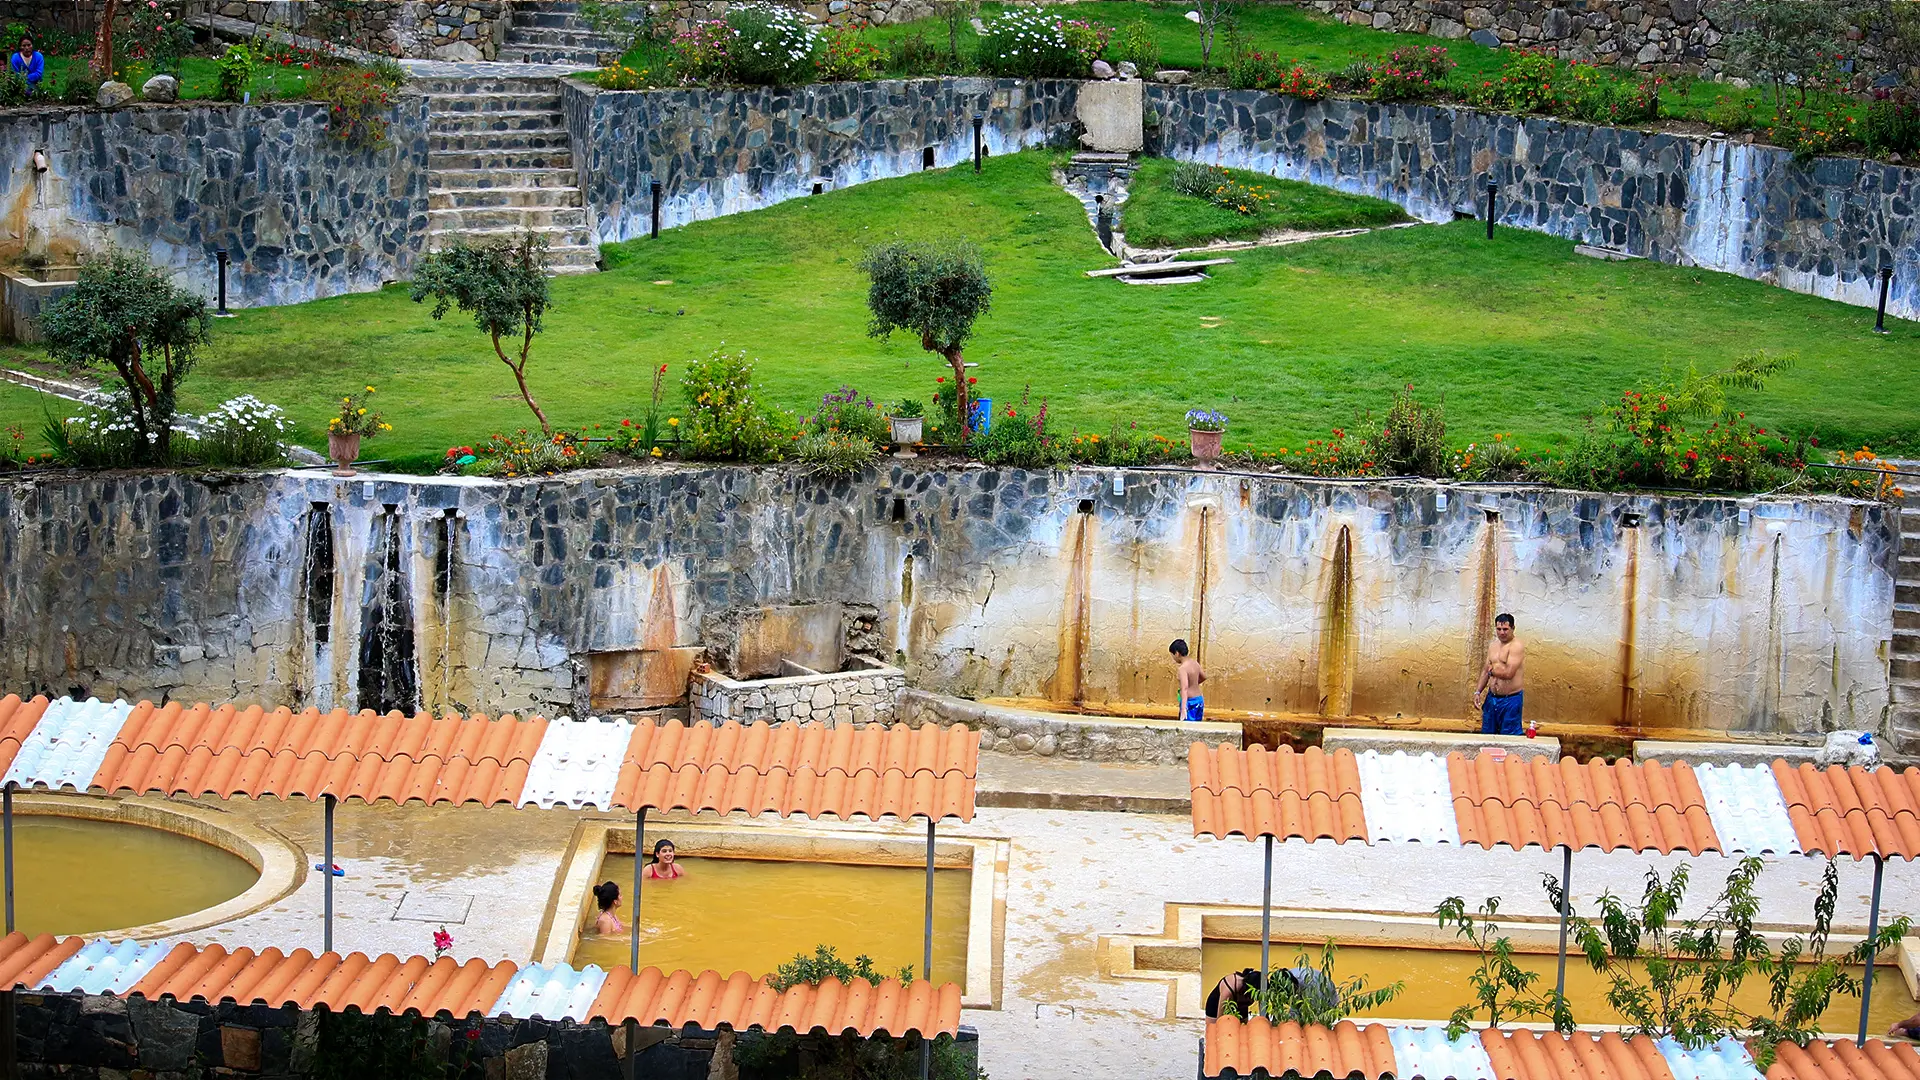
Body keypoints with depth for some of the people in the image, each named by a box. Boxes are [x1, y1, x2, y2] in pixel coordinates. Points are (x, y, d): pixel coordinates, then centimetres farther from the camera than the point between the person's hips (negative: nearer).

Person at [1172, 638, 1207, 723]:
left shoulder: (1182, 668, -19)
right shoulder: (1194, 664, 7)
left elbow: (1184, 688, -32)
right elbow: (1204, 677, 25)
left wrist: (1183, 709, -40)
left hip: (1190, 702, -9)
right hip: (1199, 700, 9)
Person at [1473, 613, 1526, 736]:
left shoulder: (1516, 647, -14)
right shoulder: (1493, 646, 11)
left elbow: (1509, 673, -24)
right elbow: (1486, 671, 19)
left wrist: (1492, 670, -6)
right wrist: (1477, 692, 9)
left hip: (1510, 700, -8)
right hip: (1491, 698, 8)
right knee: (1486, 734, 11)